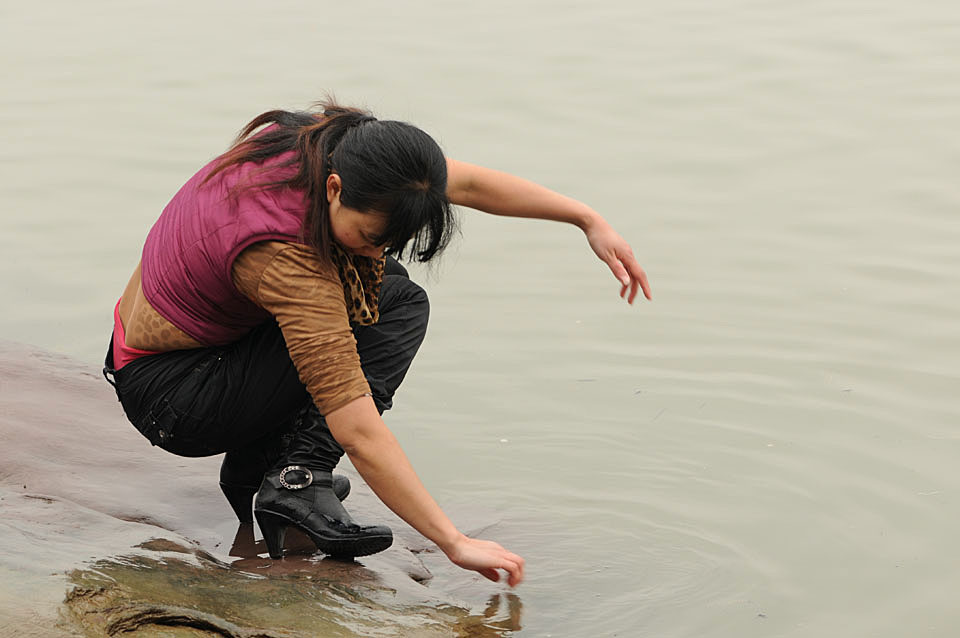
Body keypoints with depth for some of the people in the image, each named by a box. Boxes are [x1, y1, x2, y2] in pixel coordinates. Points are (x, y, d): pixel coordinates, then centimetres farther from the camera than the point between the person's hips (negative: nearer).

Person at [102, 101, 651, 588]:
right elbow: (359, 432, -36)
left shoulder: (343, 146, -13)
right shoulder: (283, 259, -35)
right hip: (169, 400, -9)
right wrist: (456, 543, -35)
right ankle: (296, 482, -18)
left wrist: (590, 220, -2)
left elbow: (469, 183, 1)